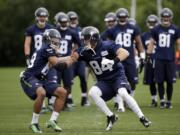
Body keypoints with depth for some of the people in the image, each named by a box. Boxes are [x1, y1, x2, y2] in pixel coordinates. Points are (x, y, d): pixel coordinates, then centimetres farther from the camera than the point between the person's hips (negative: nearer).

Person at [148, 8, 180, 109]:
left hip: (170, 59, -1)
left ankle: (169, 101, 12)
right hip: (159, 59, 1)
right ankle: (162, 100, 8)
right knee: (160, 81, 0)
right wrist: (148, 55, 8)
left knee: (170, 81, 2)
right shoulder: (156, 29, 5)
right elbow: (152, 43, 13)